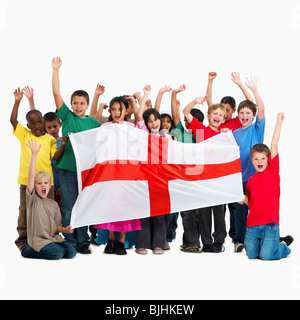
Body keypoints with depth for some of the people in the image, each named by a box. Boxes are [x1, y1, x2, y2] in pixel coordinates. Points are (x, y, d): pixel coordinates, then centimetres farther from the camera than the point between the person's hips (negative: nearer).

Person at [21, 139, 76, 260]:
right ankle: (28, 251, -3)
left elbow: (56, 226, 14)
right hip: (37, 239, -5)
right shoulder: (32, 199, 0)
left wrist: (65, 229, -8)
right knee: (58, 253, -26)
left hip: (54, 237, 5)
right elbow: (31, 175, -12)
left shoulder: (54, 204, 13)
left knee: (71, 252, -15)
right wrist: (34, 154, -19)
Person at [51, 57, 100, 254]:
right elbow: (57, 93, -2)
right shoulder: (67, 117, 4)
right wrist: (56, 70, -7)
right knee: (68, 208, 2)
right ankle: (70, 242, 13)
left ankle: (83, 242, 15)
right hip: (68, 169, -1)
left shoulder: (94, 123, 7)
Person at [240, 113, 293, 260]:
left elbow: (274, 146, -6)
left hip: (270, 223, -5)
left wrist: (279, 123, -10)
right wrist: (243, 199, 0)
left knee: (266, 255, -11)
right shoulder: (251, 181, 11)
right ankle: (276, 241, 29)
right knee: (251, 254, 4)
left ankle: (284, 245, 20)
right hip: (253, 224, 5)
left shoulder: (273, 171, 1)